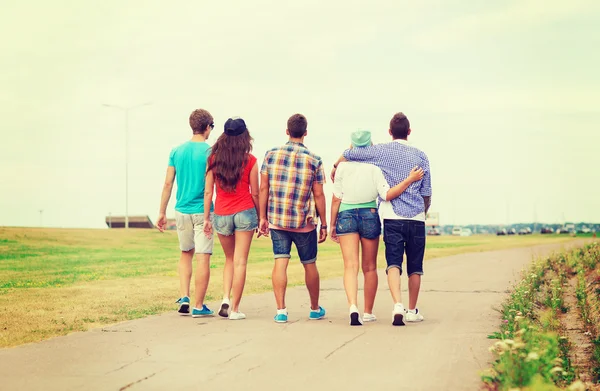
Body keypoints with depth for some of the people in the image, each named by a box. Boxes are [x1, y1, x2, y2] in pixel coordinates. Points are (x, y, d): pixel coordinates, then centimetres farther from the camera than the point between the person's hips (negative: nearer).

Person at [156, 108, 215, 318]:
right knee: (203, 258, 1)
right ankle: (198, 306, 3)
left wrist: (162, 213, 10)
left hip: (182, 210, 5)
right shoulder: (209, 151, -8)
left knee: (185, 254, 20)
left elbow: (168, 184, 5)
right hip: (202, 212, -5)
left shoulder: (177, 151, 5)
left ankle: (184, 298, 7)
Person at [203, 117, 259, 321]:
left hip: (221, 214, 3)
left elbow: (208, 191, 2)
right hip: (244, 213, -3)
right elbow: (255, 193, -1)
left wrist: (206, 218, 7)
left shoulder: (214, 158, 2)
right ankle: (235, 309, 0)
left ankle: (225, 299, 3)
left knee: (230, 260, 20)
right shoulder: (250, 160, -4)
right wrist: (260, 217, 10)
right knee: (240, 262, 1)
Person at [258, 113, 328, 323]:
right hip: (304, 223, -1)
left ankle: (281, 310, -6)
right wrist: (324, 224, 5)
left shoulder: (271, 155, -1)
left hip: (276, 220, 1)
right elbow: (318, 195, -3)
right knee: (309, 265, 12)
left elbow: (263, 188, 1)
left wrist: (263, 217, 9)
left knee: (280, 262, 1)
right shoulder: (314, 160, -5)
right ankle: (315, 309, 26)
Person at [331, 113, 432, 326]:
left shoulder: (381, 151, 3)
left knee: (394, 263, -6)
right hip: (417, 217, 2)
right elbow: (427, 194, 12)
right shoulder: (420, 156, 8)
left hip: (392, 217, -1)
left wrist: (335, 169, 29)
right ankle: (412, 311, 20)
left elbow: (348, 154, 9)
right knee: (415, 267, 11)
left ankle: (398, 304, -27)